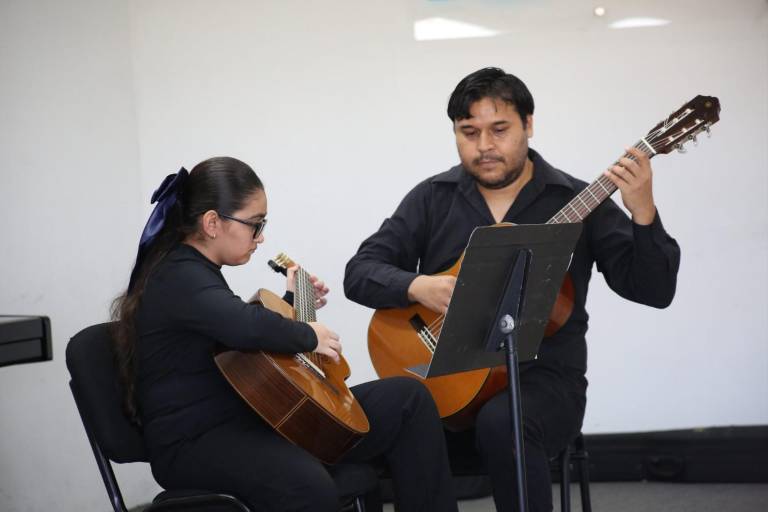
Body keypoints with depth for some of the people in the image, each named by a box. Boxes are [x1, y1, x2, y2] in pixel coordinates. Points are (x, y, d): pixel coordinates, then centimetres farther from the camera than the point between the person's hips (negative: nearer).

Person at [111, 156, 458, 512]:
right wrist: (308, 336, -20)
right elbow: (248, 327, -36)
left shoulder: (197, 270, 16)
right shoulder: (179, 277, -17)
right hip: (194, 443, -10)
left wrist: (290, 303, 30)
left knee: (407, 399, 2)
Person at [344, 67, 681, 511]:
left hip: (541, 376, -2)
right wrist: (418, 286, -17)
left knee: (502, 424, -36)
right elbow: (360, 273, 4)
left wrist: (643, 213, -21)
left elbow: (654, 290, -4)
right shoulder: (432, 197, 9)